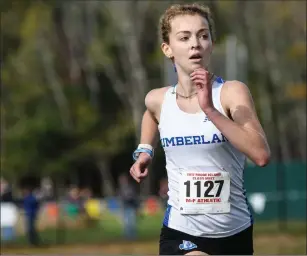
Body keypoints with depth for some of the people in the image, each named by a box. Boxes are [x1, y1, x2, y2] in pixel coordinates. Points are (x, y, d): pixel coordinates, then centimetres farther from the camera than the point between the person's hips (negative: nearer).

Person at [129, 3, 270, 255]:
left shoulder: (232, 92, -11)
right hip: (180, 233, 0)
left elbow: (261, 155, -26)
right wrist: (145, 151, 14)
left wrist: (210, 110, -29)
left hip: (235, 232, 0)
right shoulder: (158, 100, -1)